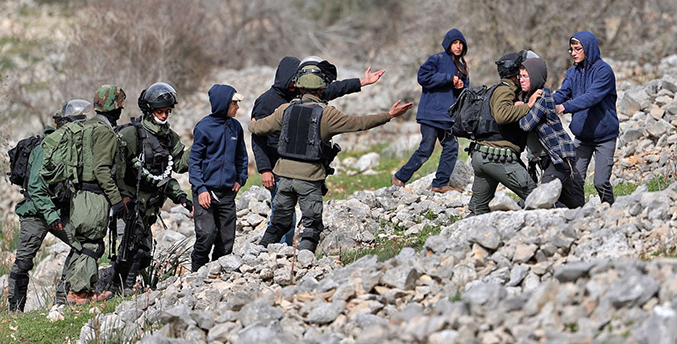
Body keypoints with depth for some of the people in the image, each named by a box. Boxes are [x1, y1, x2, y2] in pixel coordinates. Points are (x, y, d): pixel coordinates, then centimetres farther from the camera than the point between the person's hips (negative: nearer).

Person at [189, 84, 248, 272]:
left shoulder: (235, 126, 9)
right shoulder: (204, 127, -6)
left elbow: (241, 157, 22)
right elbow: (194, 160, -4)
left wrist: (240, 179, 9)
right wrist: (200, 188, -12)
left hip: (228, 192, 5)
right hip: (206, 191, -5)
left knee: (226, 241, 2)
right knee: (207, 235, -15)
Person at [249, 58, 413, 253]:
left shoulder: (286, 110, 4)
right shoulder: (326, 114, -8)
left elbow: (259, 128, 15)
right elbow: (359, 123, -6)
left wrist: (252, 125, 39)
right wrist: (389, 116, 1)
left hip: (285, 174, 4)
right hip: (310, 178, -4)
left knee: (279, 223, 17)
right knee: (311, 227, 5)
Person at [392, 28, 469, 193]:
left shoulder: (461, 66, 18)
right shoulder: (438, 59, -5)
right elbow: (423, 76, -16)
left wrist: (461, 86, -1)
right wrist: (449, 79, -16)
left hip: (447, 116, 8)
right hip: (431, 113, -7)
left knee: (451, 148, 1)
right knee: (426, 149, -7)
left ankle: (441, 184, 9)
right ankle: (400, 178, 5)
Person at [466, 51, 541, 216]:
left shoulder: (505, 90, 25)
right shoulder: (504, 90, -7)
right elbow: (501, 115, -27)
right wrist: (527, 106, -21)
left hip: (480, 154, 10)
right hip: (498, 156, -10)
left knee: (479, 209, 12)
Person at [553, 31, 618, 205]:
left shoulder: (604, 71, -14)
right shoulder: (572, 73, 6)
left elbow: (591, 97, -27)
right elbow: (562, 93, -6)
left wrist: (564, 107, -40)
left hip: (604, 136, -5)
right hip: (582, 136, 5)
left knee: (601, 182, -5)